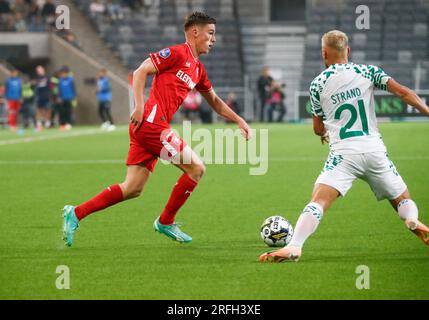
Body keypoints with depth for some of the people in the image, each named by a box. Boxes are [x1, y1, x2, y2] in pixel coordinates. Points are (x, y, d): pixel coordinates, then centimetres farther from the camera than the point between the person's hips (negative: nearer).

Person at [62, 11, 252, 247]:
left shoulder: (198, 70, 21)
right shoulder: (177, 53, -6)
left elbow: (214, 101, 32)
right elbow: (140, 72, -10)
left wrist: (239, 120, 26)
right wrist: (139, 106, -18)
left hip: (156, 127, 9)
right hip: (151, 123, -9)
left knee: (132, 189, 7)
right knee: (196, 168, -6)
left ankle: (76, 214, 9)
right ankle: (165, 222, 6)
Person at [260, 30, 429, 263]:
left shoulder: (318, 84, 6)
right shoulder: (367, 72, 8)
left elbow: (318, 129, 16)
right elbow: (402, 92, -3)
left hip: (343, 153, -2)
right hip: (374, 150, 2)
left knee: (318, 201, -12)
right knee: (402, 199, 17)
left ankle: (294, 247, -31)